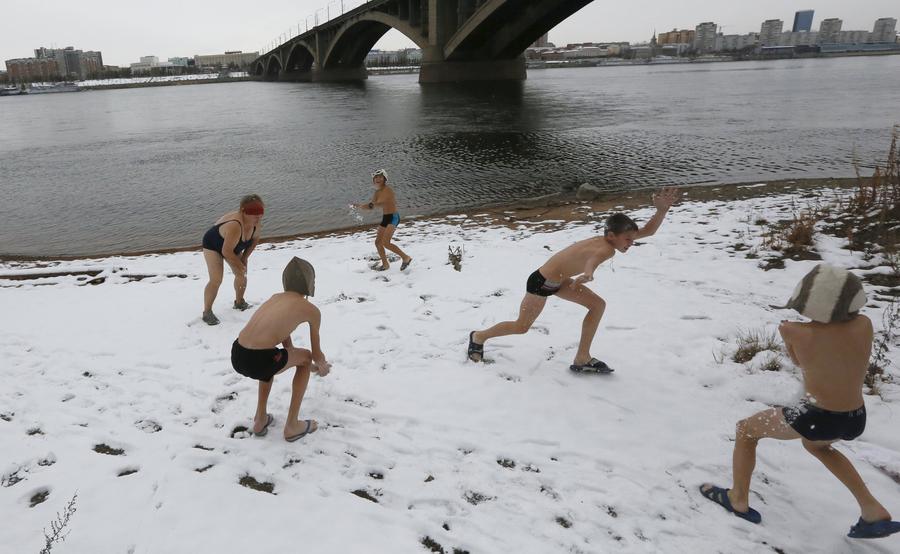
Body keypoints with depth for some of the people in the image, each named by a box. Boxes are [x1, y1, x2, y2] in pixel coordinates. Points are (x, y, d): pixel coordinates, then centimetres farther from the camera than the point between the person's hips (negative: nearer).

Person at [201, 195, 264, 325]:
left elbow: (255, 239, 0)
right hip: (213, 246, -8)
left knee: (242, 274, 9)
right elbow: (226, 252, -37)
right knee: (216, 280, -16)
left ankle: (239, 302, 30)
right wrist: (239, 265, -23)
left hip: (232, 246, 8)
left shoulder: (255, 222, -19)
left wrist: (244, 258, -5)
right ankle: (207, 312, -6)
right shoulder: (235, 226, -42)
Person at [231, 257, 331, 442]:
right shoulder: (311, 310, 6)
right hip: (258, 362, -6)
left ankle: (260, 420, 38)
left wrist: (309, 366, 52)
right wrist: (323, 366, 44)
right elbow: (316, 354, 19)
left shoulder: (276, 297, 24)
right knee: (305, 357, 23)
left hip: (237, 356, 6)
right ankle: (292, 426, 25)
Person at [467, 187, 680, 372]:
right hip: (541, 282, -9)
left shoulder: (606, 241, -3)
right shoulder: (606, 249, -28)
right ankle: (479, 336, 31)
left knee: (598, 305, 2)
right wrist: (586, 276, -70)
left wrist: (662, 209, -11)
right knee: (521, 327, 6)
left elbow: (648, 231, 2)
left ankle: (582, 359, 9)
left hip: (557, 280, 9)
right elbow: (592, 260, -52)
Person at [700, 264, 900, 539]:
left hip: (816, 418, -5)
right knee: (815, 444, 38)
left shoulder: (795, 331, -21)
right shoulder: (864, 325, -12)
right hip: (855, 421, 5)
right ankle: (874, 511, 33)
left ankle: (738, 501, 24)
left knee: (746, 429, 17)